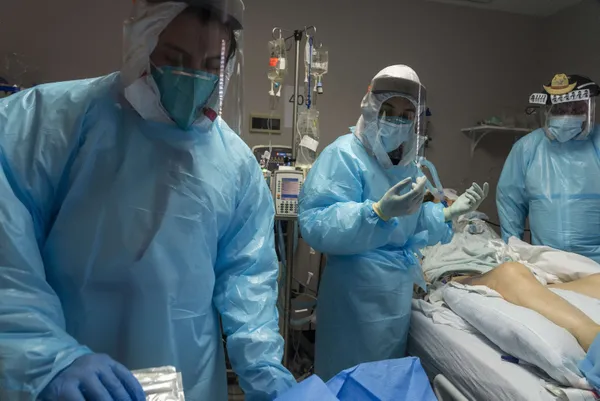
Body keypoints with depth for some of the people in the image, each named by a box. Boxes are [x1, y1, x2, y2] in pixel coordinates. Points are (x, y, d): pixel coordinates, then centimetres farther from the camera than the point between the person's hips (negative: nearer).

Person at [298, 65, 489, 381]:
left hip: (399, 291, 8)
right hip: (357, 294, -8)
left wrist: (449, 212, 6)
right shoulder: (344, 154, -17)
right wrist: (379, 211, -39)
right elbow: (315, 225, -29)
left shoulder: (407, 162, 9)